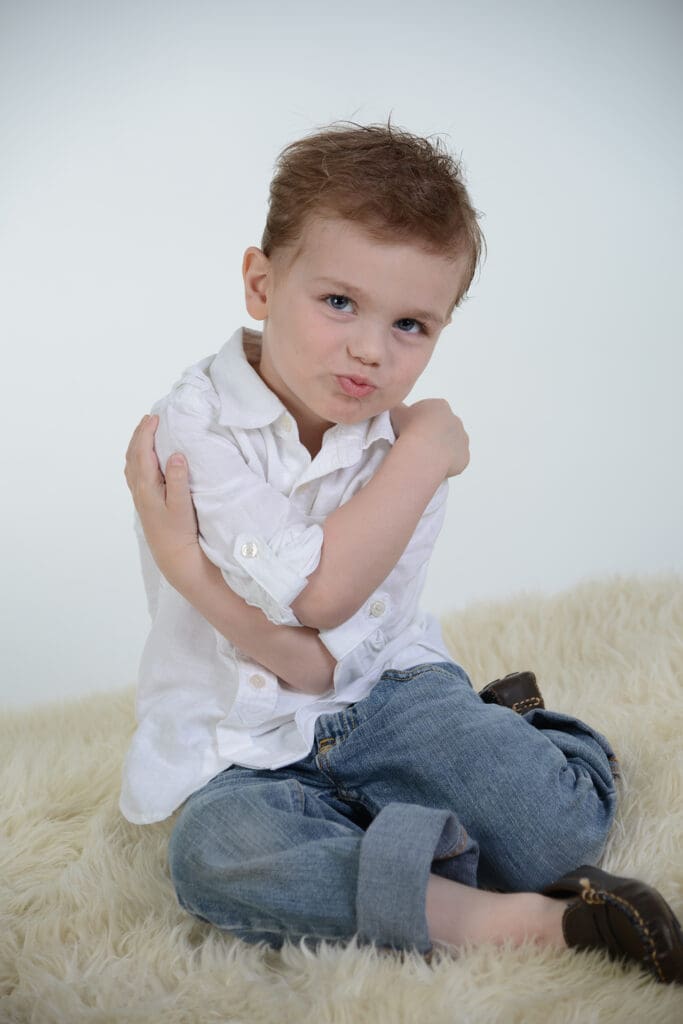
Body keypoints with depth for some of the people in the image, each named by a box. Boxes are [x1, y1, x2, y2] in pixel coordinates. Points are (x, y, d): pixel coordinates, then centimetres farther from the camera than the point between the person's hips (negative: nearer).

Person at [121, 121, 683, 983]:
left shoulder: (411, 443, -8)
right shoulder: (198, 426, -15)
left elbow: (322, 662, -17)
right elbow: (315, 590, -26)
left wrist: (186, 563, -27)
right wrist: (423, 452, -20)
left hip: (386, 693, 2)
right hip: (246, 744, -1)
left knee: (565, 819, -20)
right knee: (217, 853, -34)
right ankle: (501, 921, -28)